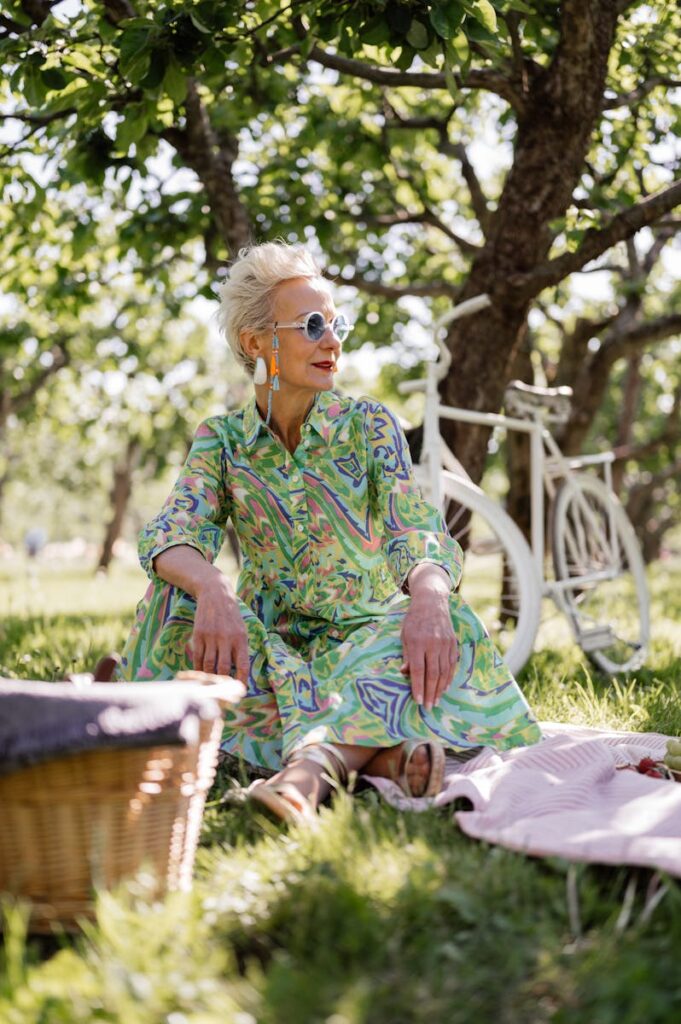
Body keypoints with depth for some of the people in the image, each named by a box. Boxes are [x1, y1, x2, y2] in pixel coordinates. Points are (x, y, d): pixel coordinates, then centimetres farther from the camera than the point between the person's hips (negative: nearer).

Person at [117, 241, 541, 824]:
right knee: (179, 601, -28)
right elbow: (170, 534, -15)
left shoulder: (369, 426, -1)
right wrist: (212, 588, -40)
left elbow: (418, 535, -15)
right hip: (271, 643, 1)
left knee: (443, 622, -30)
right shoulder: (221, 441, 2)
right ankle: (377, 753, -41)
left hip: (367, 637, -1)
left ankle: (316, 762, -54)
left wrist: (429, 598, -40)